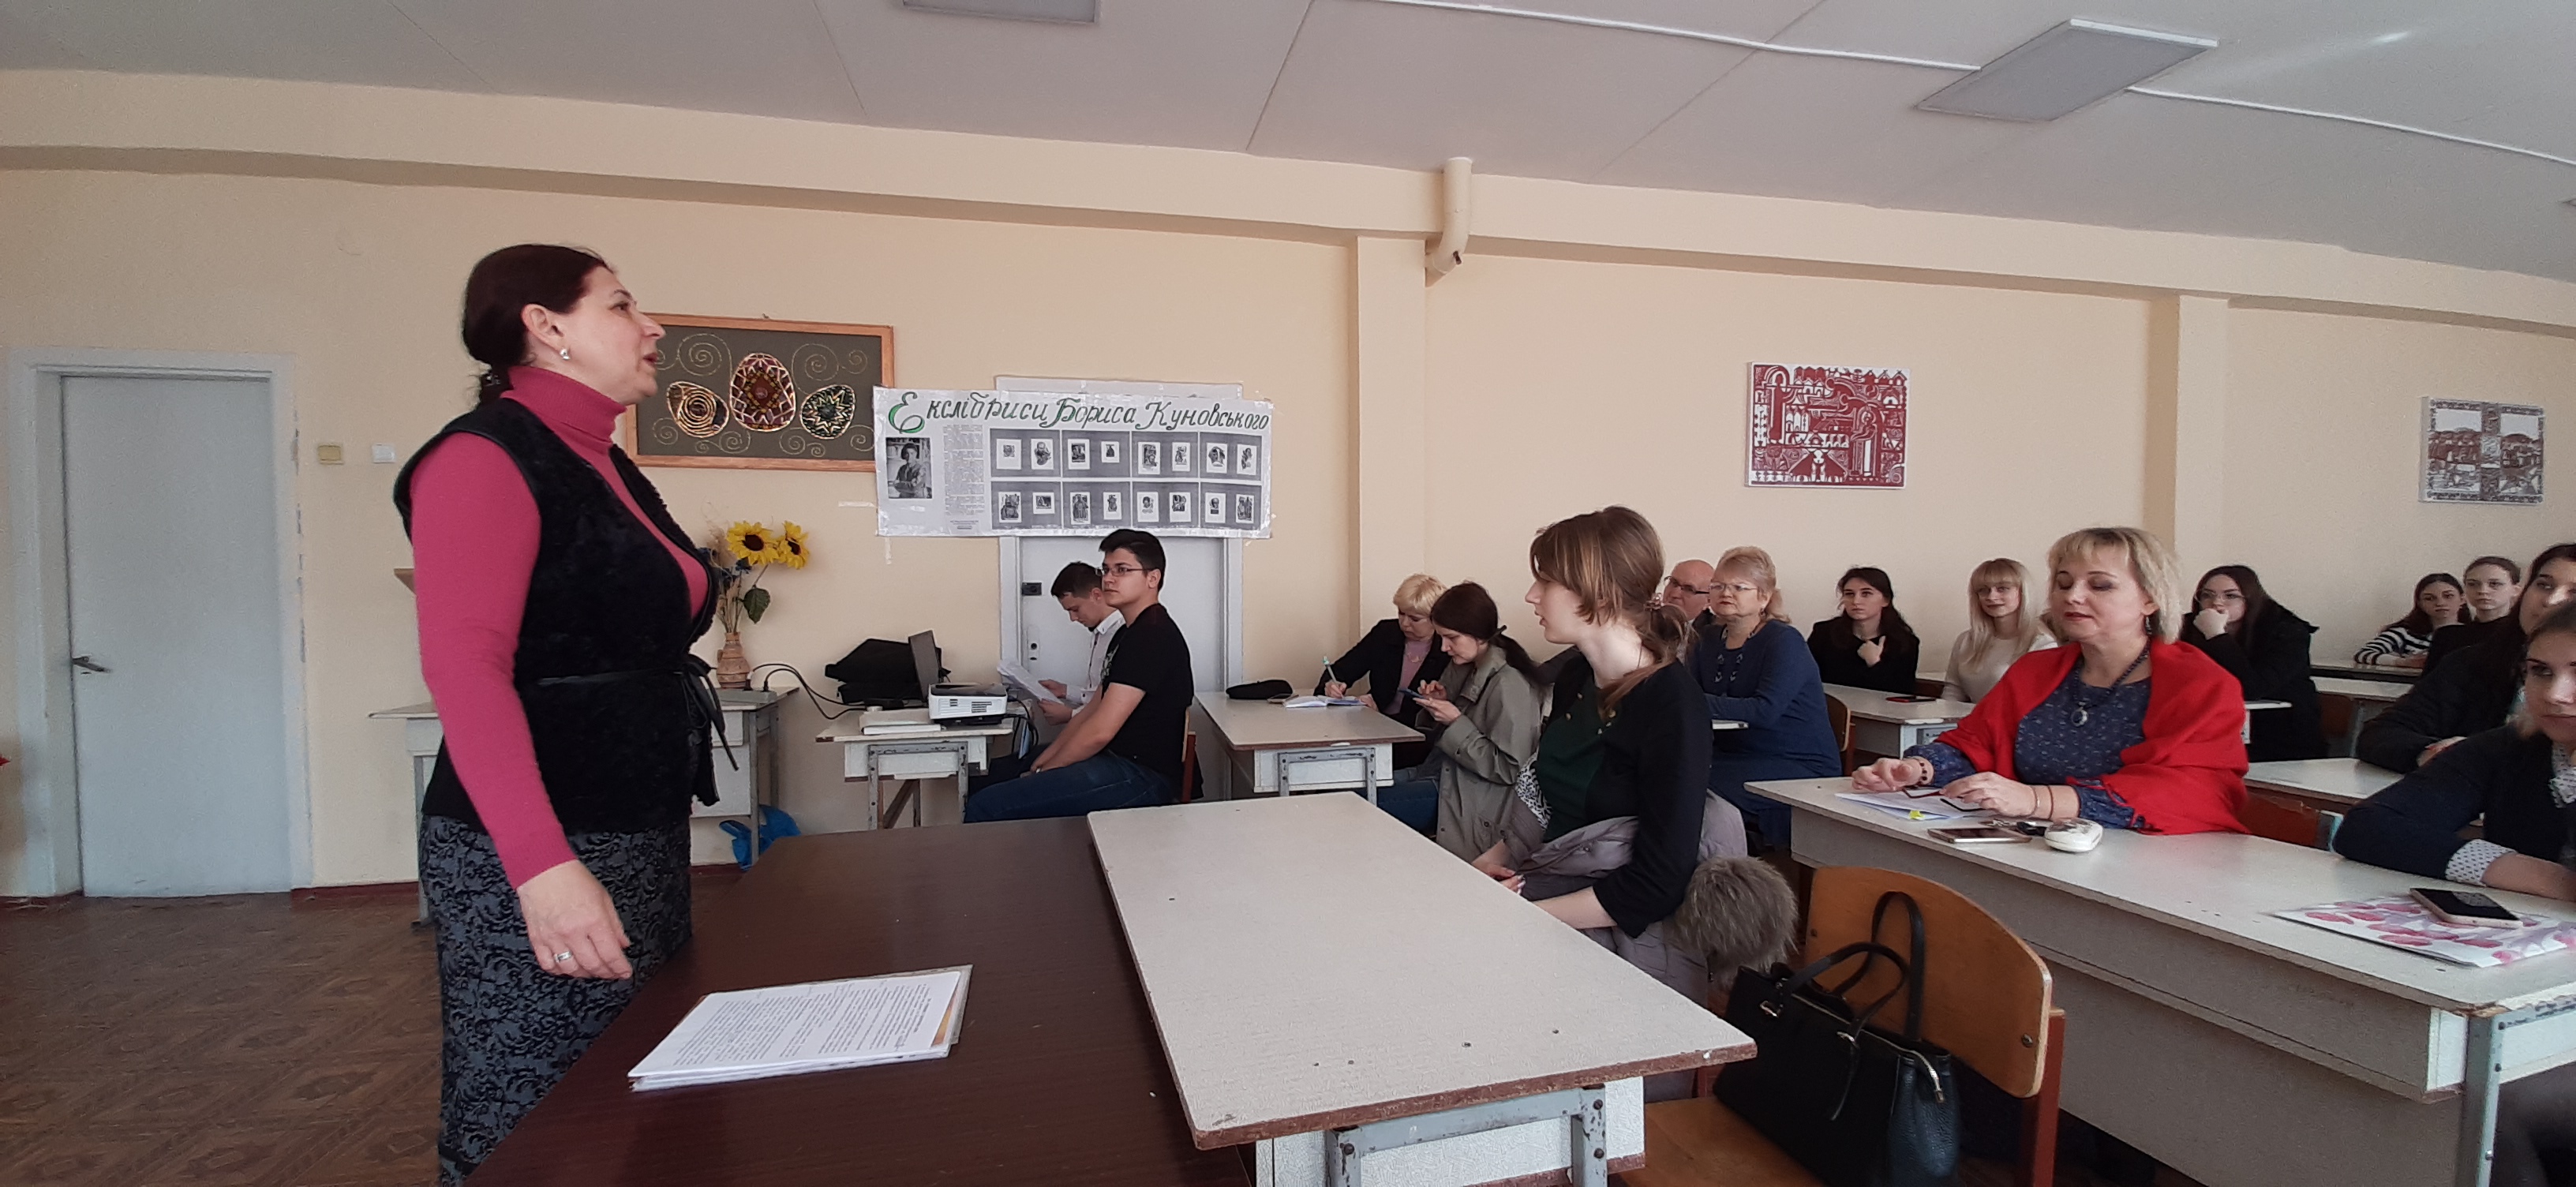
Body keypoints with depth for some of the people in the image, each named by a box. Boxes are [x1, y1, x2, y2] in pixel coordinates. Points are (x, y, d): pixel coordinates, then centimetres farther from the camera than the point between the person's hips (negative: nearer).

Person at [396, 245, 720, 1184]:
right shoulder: (486, 456, -12)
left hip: (642, 835, 8)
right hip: (538, 855, -8)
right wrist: (544, 866, -29)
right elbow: (464, 670, -22)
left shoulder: (606, 464, 14)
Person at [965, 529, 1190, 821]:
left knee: (985, 808, -18)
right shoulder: (1128, 634, 17)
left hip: (1139, 778, -11)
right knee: (983, 784, 13)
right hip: (1118, 763, 11)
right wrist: (1040, 763, 9)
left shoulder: (1152, 638, -17)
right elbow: (1092, 710, 18)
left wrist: (1043, 772, -7)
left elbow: (1100, 731, -20)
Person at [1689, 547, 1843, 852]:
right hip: (1735, 757, 6)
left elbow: (1766, 709, -25)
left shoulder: (1784, 641, -10)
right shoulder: (1708, 640, 11)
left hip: (1800, 767, -6)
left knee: (1705, 789, -29)